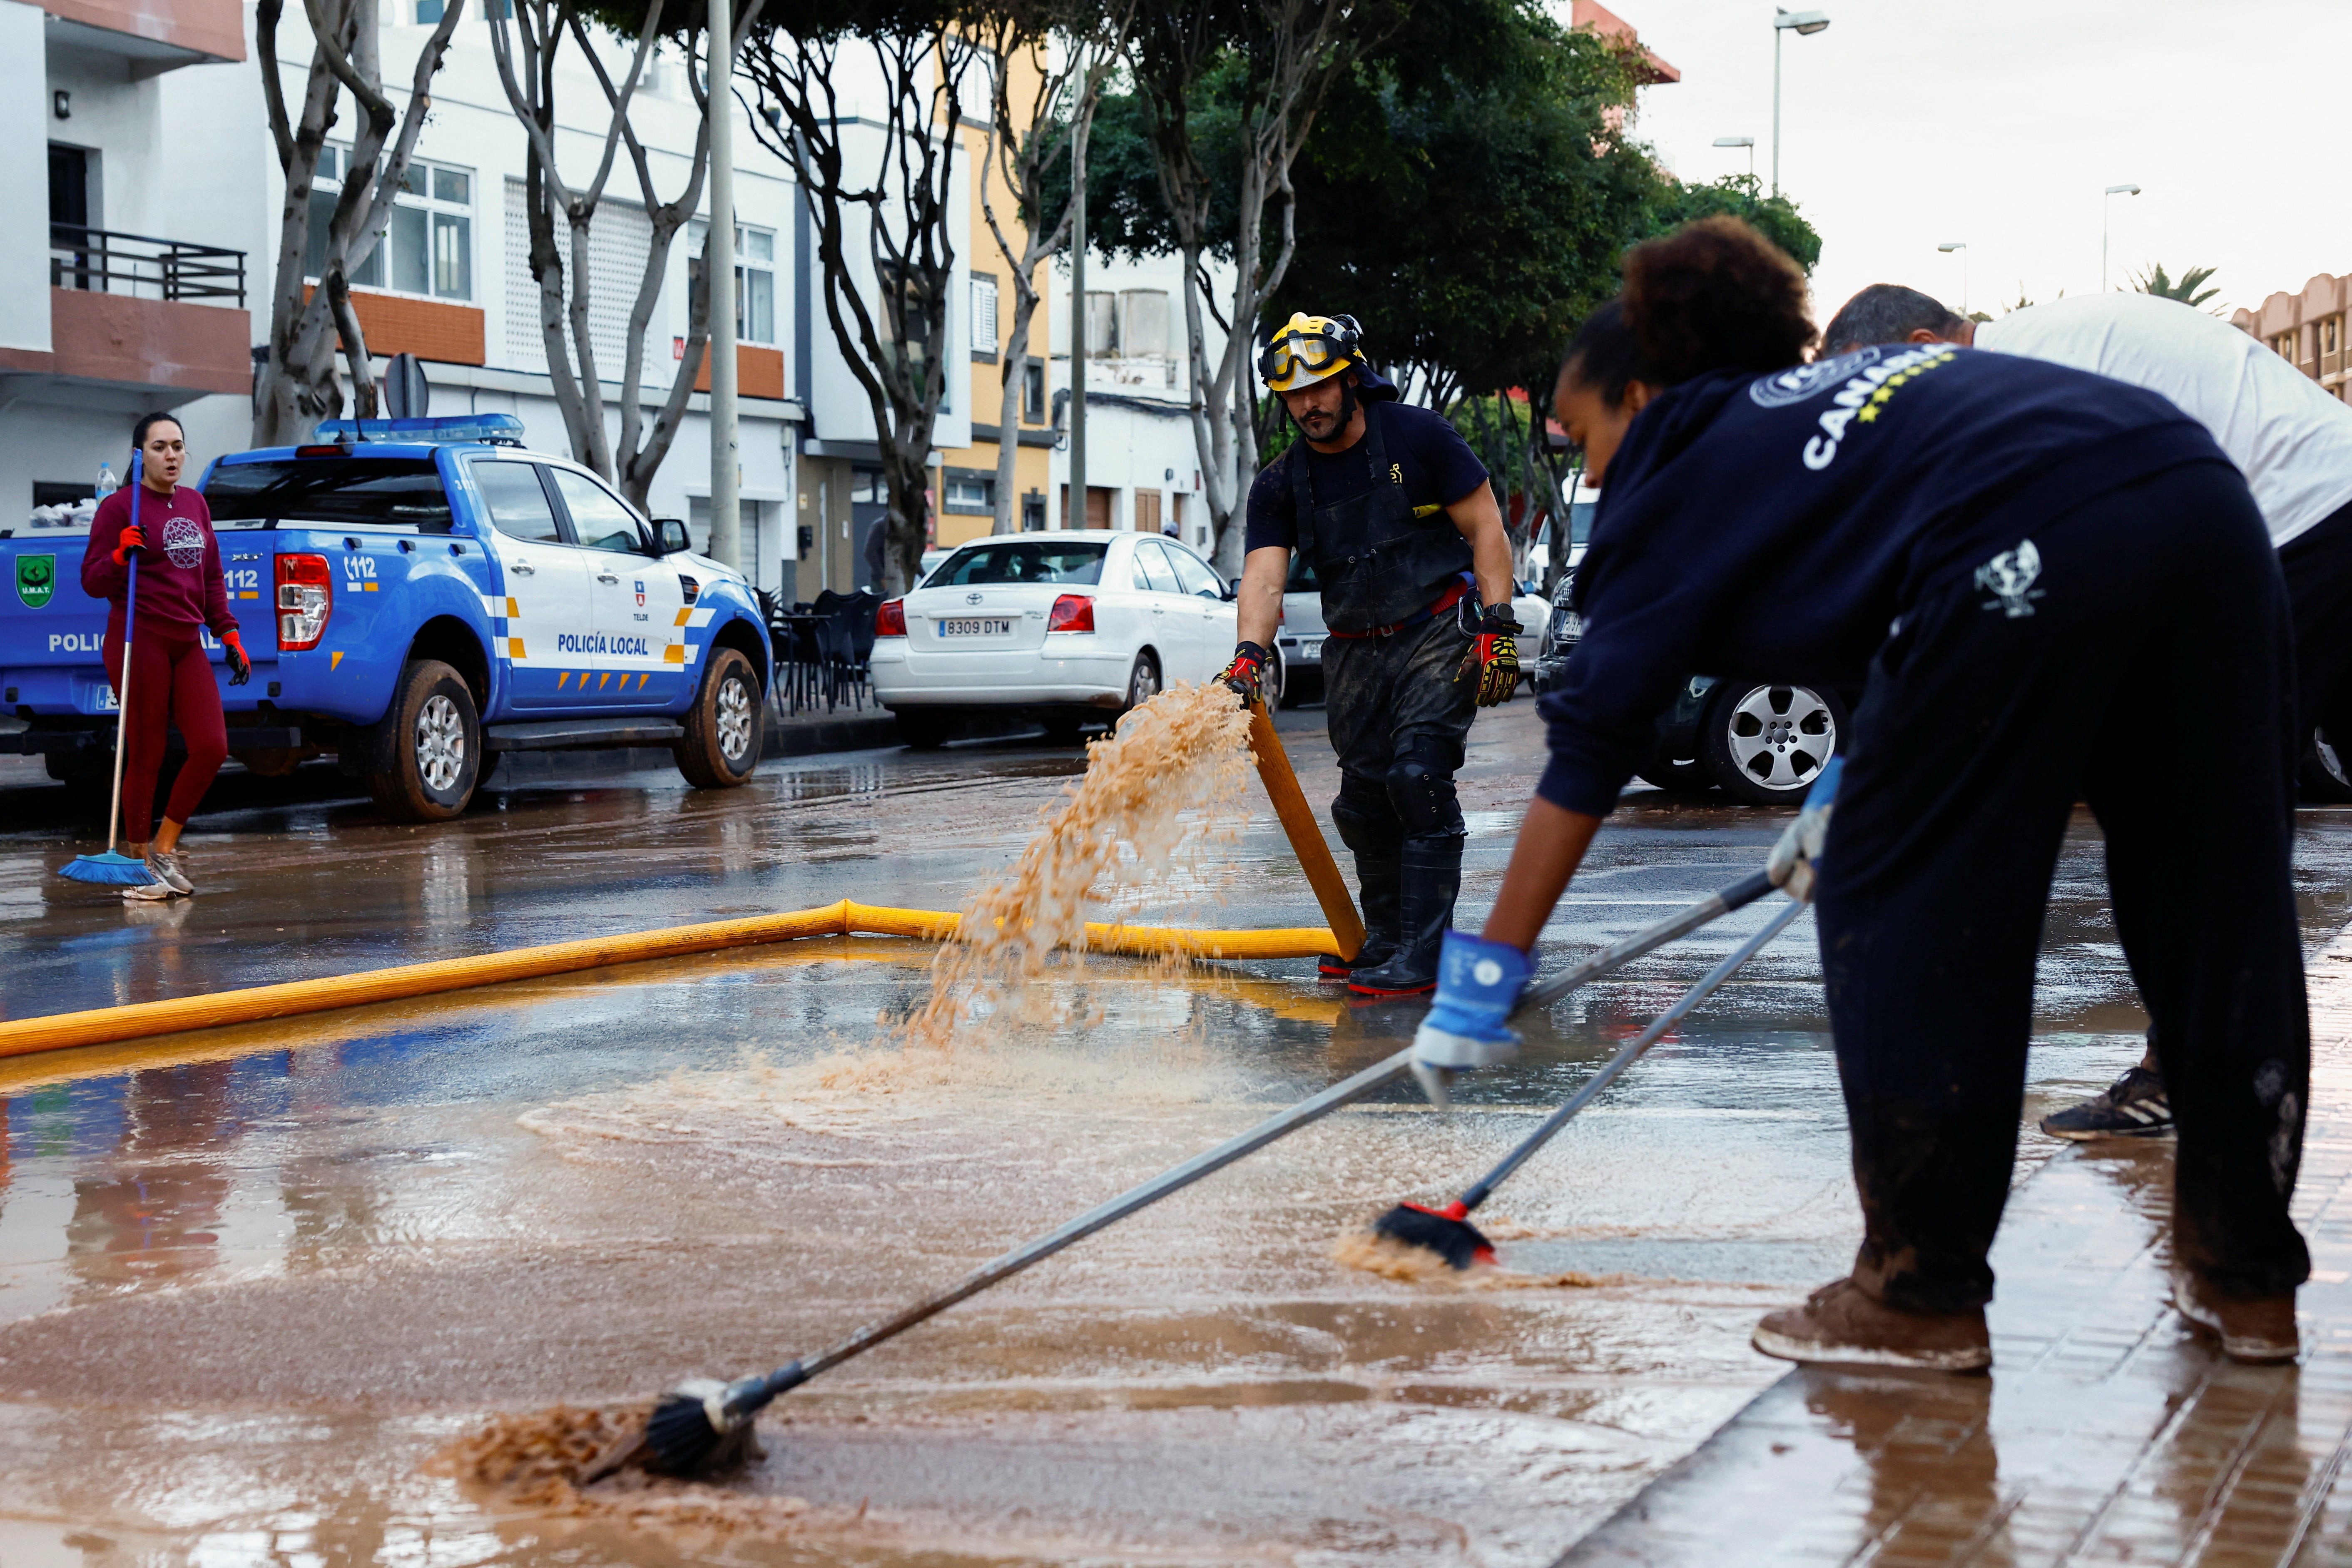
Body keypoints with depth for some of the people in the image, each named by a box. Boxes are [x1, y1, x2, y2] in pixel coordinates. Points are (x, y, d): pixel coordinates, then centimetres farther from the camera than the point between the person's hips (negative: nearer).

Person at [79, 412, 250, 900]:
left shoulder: (194, 503, 15)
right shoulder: (120, 506, -4)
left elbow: (211, 577, 21)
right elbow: (93, 582, -5)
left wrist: (228, 634, 14)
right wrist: (121, 555, -23)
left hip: (186, 644, 6)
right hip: (139, 644, -6)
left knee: (212, 748, -3)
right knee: (145, 757, -3)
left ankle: (165, 847, 13)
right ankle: (141, 863, 9)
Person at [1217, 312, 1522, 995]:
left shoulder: (1418, 437, -6)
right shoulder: (1279, 486, 3)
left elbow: (1487, 529, -4)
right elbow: (1264, 575, -10)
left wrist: (1497, 627, -14)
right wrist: (1249, 652, -29)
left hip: (1440, 634, -5)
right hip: (1355, 652, 5)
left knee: (1418, 776, -19)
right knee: (1364, 802, 5)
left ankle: (1421, 958, -20)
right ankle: (1383, 941, 25)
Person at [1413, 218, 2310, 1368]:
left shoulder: (1684, 466, 16)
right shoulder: (1836, 390, 35)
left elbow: (1592, 744, 13)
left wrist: (1489, 970, 17)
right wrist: (1856, 785, 51)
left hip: (2033, 557, -8)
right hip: (2212, 507, 8)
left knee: (1896, 902, 8)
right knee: (2223, 908, 15)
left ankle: (1924, 1294, 16)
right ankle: (2247, 1275, 27)